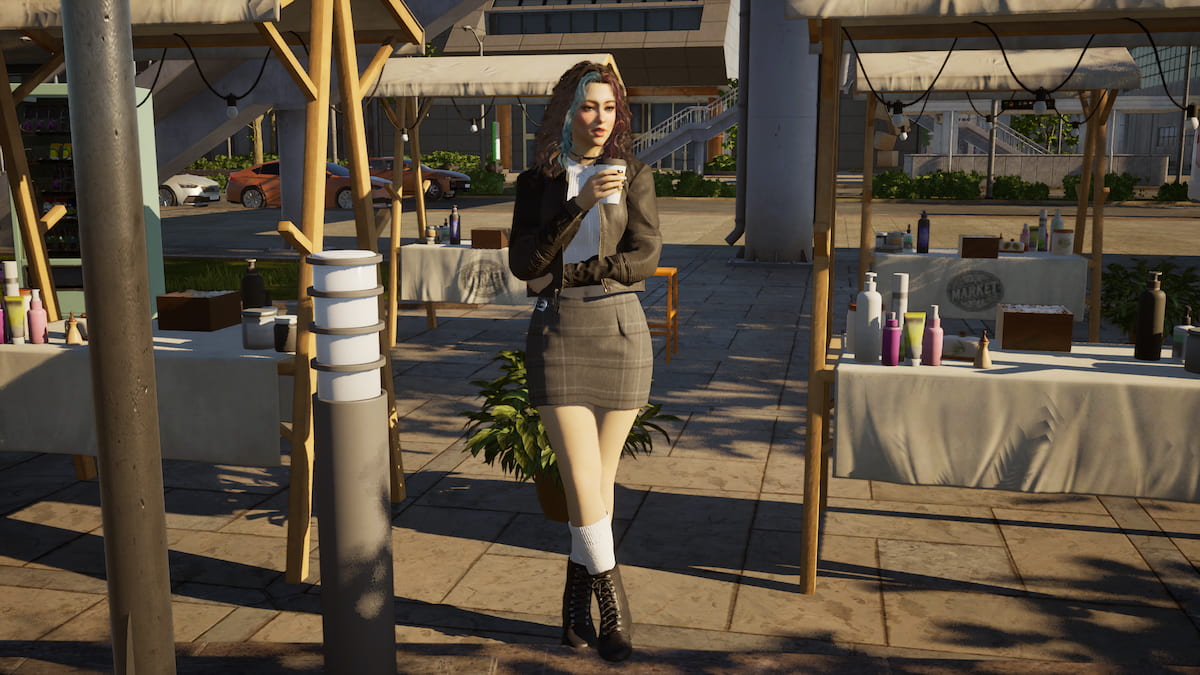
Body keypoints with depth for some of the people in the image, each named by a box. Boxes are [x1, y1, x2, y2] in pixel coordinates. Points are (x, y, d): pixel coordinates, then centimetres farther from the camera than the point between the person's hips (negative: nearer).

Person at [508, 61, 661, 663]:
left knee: (600, 480, 7)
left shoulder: (634, 176, 6)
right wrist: (581, 203, -16)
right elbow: (524, 263, -7)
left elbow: (645, 258, -6)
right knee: (583, 482, -7)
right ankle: (613, 609, 8)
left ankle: (576, 602, 23)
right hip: (557, 332, -1)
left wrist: (562, 275, -9)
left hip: (620, 330, 1)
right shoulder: (537, 182, 6)